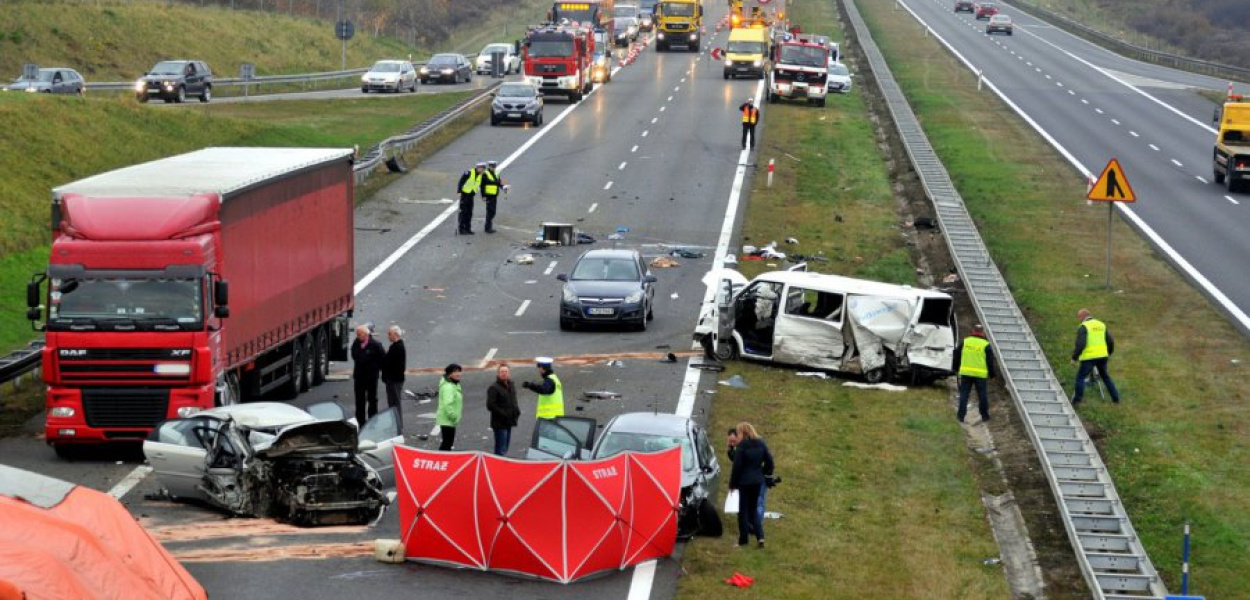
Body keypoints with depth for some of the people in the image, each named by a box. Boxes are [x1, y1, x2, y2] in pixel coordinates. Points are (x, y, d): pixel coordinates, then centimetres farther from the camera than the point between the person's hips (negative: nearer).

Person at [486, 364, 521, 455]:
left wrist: (516, 410, 8)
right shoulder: (494, 388, -12)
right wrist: (503, 413, -21)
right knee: (501, 450, -10)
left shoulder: (511, 386, 14)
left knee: (505, 448, 16)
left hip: (508, 423, 8)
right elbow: (490, 405, -17)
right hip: (499, 423, -8)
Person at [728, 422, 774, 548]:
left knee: (743, 510, 5)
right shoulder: (761, 444, 4)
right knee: (754, 509, 15)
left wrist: (732, 484, -7)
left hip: (744, 482, -6)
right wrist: (765, 474, 16)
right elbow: (769, 461, 6)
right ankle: (760, 535, 1)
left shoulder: (741, 446, -14)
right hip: (757, 481, 6)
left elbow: (737, 466, -13)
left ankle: (743, 539, 9)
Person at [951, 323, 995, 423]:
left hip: (966, 373, 2)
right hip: (980, 374, -2)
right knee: (982, 394, 10)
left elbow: (957, 355, 10)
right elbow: (990, 361, 0)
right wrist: (991, 374, 10)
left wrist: (955, 368, 21)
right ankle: (984, 415, 16)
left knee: (964, 393, 5)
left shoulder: (965, 342, 5)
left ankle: (961, 415, 1)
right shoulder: (986, 345, -2)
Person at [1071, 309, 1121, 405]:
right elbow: (1111, 341, 13)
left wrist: (1074, 357, -8)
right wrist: (1109, 353, 28)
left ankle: (1077, 400, -6)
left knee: (1080, 377, 1)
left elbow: (1080, 344, -17)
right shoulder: (1102, 325, 13)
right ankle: (1115, 398, 22)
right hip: (1102, 356, 6)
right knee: (1105, 376, 21)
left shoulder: (1083, 327, -7)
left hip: (1089, 357, -6)